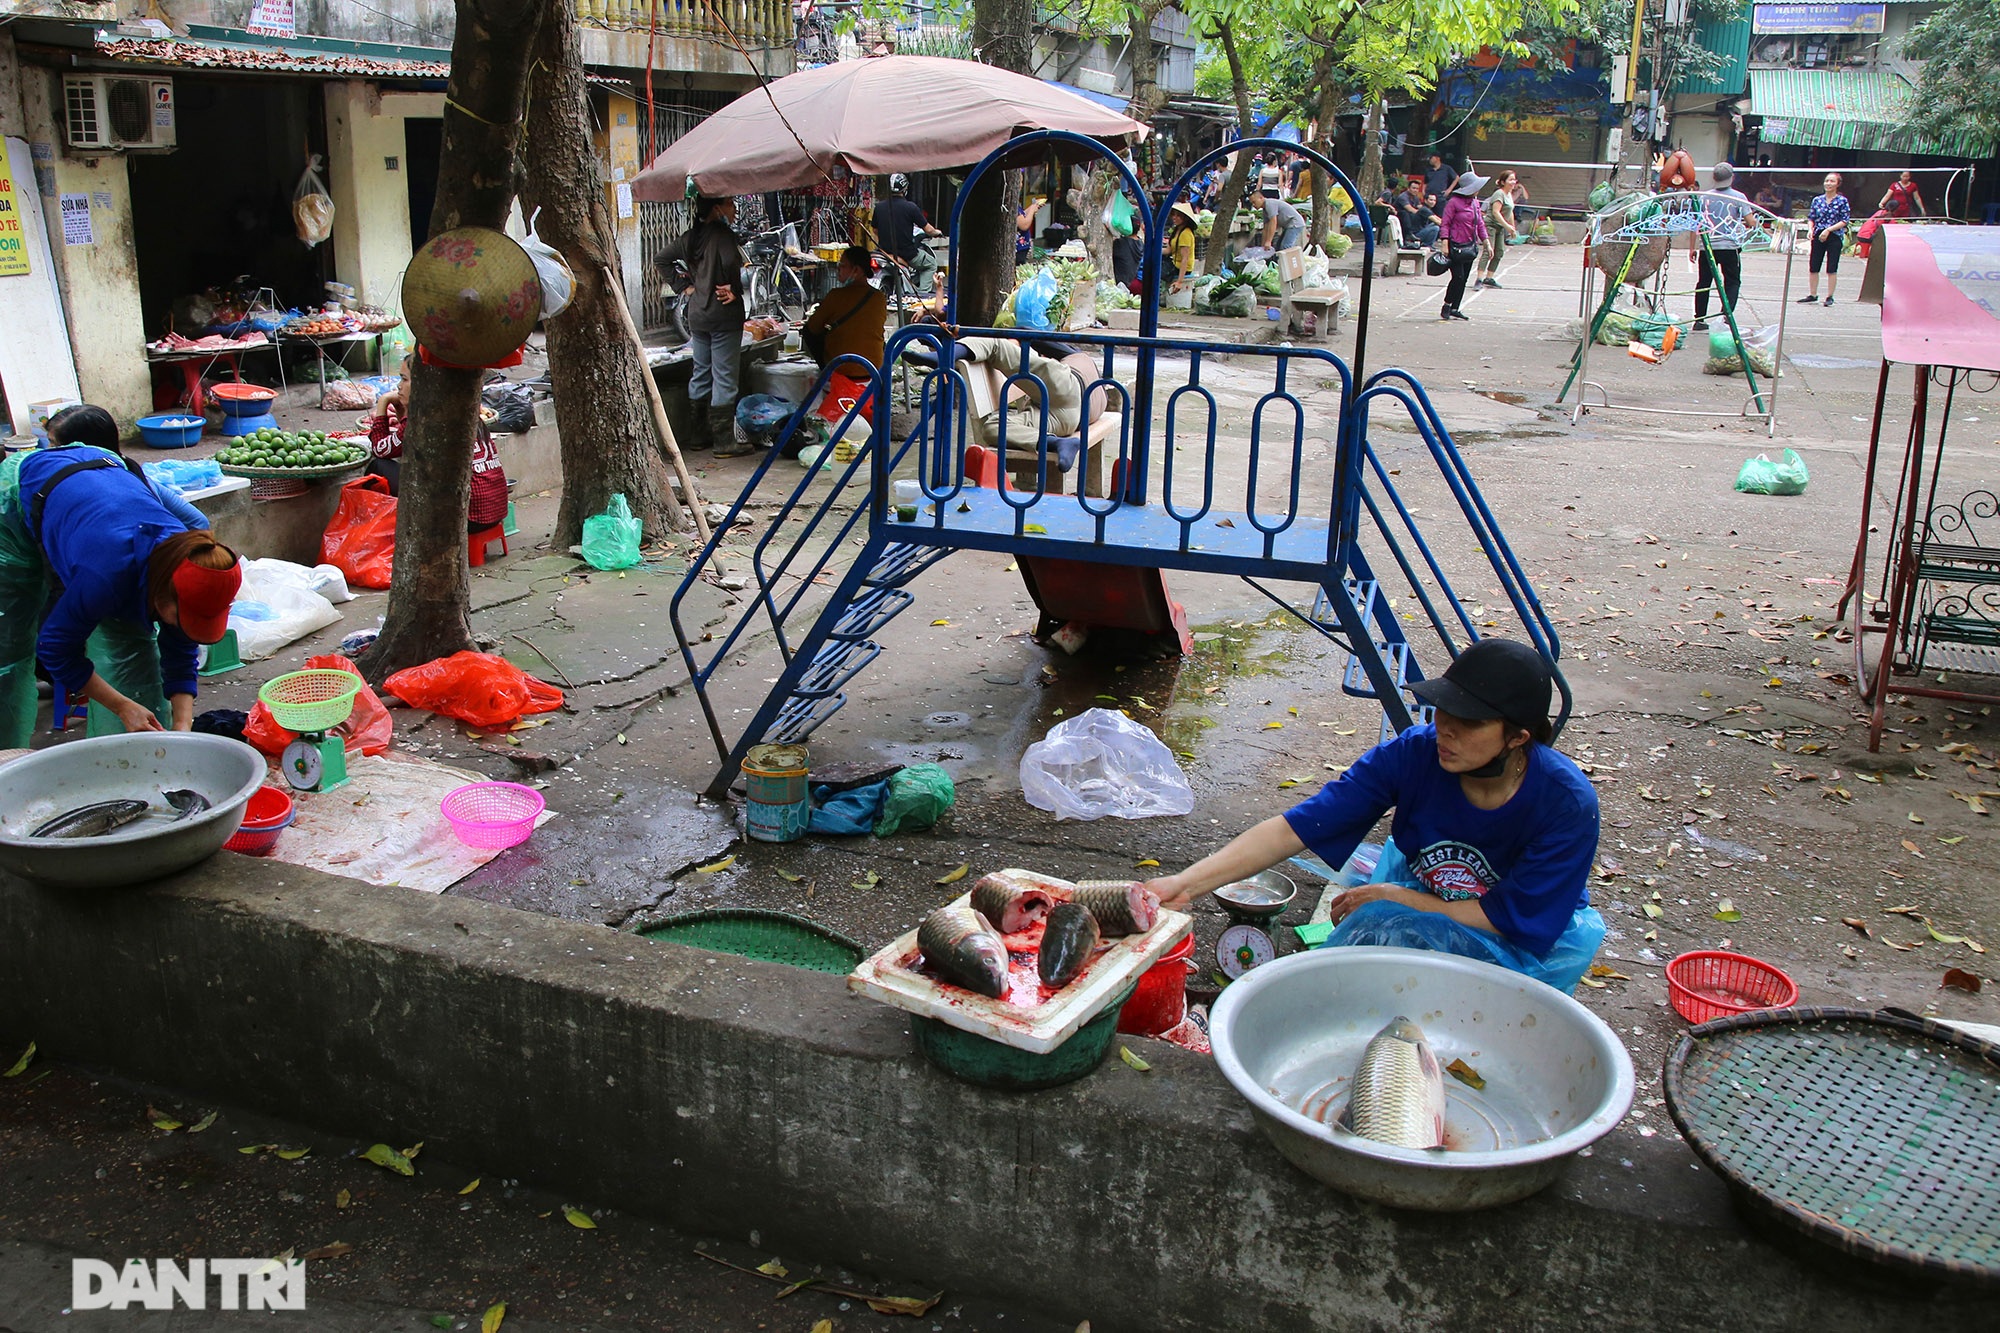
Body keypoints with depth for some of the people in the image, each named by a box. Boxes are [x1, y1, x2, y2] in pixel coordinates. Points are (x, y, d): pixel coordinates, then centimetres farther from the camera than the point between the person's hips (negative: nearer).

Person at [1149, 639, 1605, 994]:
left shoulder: (1567, 803, -27)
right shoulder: (1413, 755, -23)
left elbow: (1510, 919, -18)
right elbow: (1293, 829, -26)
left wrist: (1394, 899, -20)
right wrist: (1185, 883, -36)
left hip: (1533, 938, -3)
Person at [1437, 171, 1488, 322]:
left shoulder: (1475, 204, 12)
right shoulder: (1454, 202, -10)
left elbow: (1480, 224, 19)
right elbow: (1445, 223, -11)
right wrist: (1445, 244, -19)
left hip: (1470, 246, 7)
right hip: (1456, 246, -7)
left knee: (1463, 279, 7)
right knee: (1458, 277, -12)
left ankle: (1454, 309, 14)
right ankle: (1446, 306, 3)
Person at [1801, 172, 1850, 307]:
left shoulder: (1842, 201, -3)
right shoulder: (1817, 200, 7)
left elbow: (1845, 221, -6)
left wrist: (1829, 230, -16)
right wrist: (1811, 230, -7)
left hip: (1835, 237, -3)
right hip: (1818, 237, 3)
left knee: (1832, 269, -1)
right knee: (1813, 267, 5)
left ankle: (1830, 297, 7)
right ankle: (1812, 295, 17)